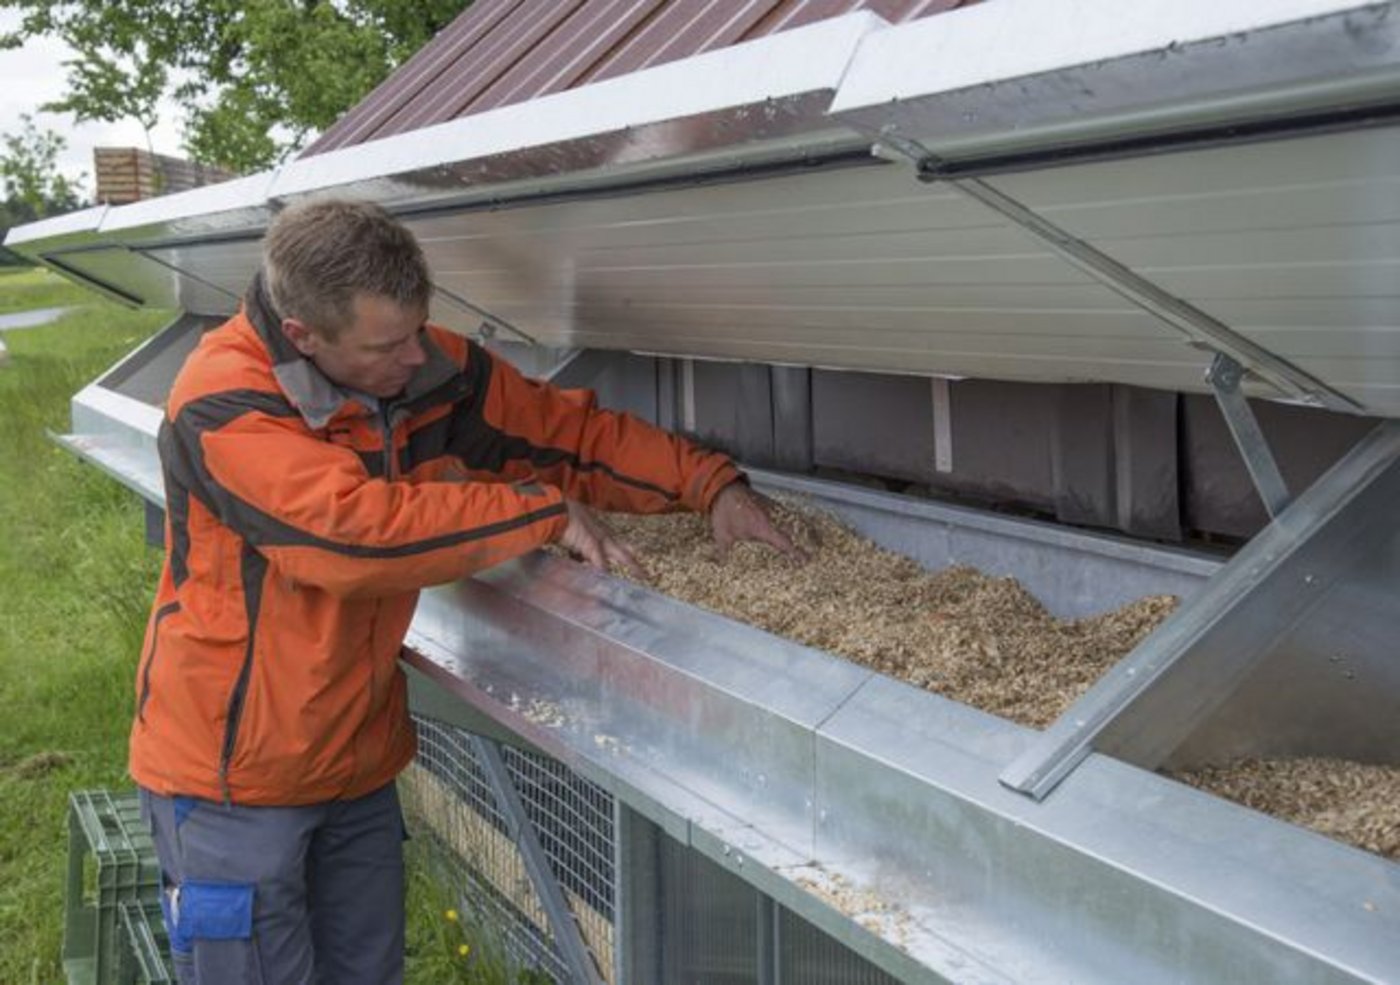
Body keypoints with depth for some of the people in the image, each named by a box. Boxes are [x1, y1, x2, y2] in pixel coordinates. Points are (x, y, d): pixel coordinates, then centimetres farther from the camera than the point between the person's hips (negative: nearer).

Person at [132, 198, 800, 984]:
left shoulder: (430, 369, -6)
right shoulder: (225, 407, -25)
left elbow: (570, 427, 2)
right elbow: (354, 530, -36)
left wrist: (711, 483, -10)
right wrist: (545, 511, -28)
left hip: (359, 764, 6)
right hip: (235, 774, -6)